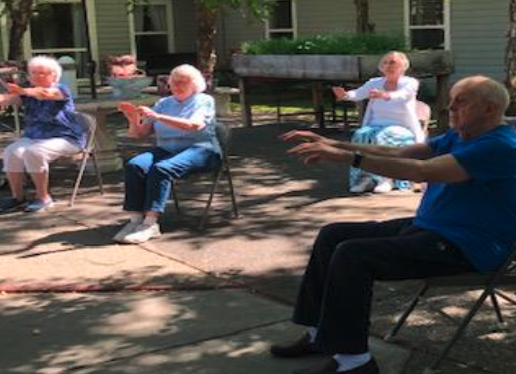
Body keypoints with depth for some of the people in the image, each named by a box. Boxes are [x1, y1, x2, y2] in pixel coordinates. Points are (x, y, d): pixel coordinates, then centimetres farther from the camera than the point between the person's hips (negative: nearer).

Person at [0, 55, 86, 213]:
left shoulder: (61, 90, -6)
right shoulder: (27, 94, 10)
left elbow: (44, 93, -31)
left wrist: (21, 91, -35)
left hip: (65, 138, -5)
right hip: (33, 137, 6)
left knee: (34, 152, -32)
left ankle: (43, 197, -16)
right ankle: (18, 197, -7)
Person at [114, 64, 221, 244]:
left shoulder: (204, 101, 6)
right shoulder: (163, 103, 21)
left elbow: (195, 125, -18)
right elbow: (139, 133, 15)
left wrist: (157, 116, -25)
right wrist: (134, 120, -10)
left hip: (198, 150, -5)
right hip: (166, 150, 5)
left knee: (162, 168, -34)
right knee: (134, 165, -24)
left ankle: (150, 223, -37)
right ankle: (136, 219, -29)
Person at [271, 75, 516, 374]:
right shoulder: (457, 137, 13)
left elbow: (423, 171, -29)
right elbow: (397, 153, 4)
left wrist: (349, 157, -32)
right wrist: (334, 145, -8)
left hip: (463, 248, -10)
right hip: (427, 227, 10)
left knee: (351, 255, -24)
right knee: (332, 236, 6)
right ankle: (321, 334, 12)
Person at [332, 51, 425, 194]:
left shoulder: (410, 83, -3)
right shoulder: (375, 83, 8)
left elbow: (401, 95, -27)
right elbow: (358, 94, -12)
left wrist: (384, 95, -51)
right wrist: (345, 94, -37)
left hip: (402, 130, -3)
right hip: (375, 127, 3)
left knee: (381, 138, -35)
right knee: (360, 135, -30)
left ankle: (385, 179, -29)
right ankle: (366, 178, -28)